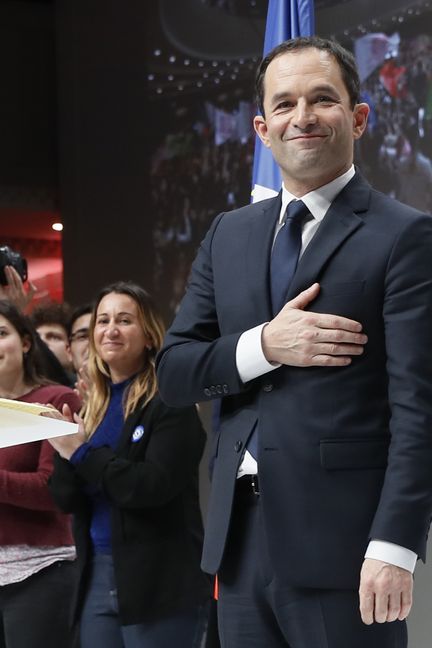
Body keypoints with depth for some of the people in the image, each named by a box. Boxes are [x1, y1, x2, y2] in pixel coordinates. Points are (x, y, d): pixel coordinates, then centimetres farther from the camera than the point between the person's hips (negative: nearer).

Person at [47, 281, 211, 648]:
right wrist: (65, 450, -10)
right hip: (96, 577, 6)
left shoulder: (170, 402, -7)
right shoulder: (93, 405, 12)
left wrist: (83, 454, -14)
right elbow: (66, 499, 9)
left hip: (158, 583, -6)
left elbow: (156, 487, -18)